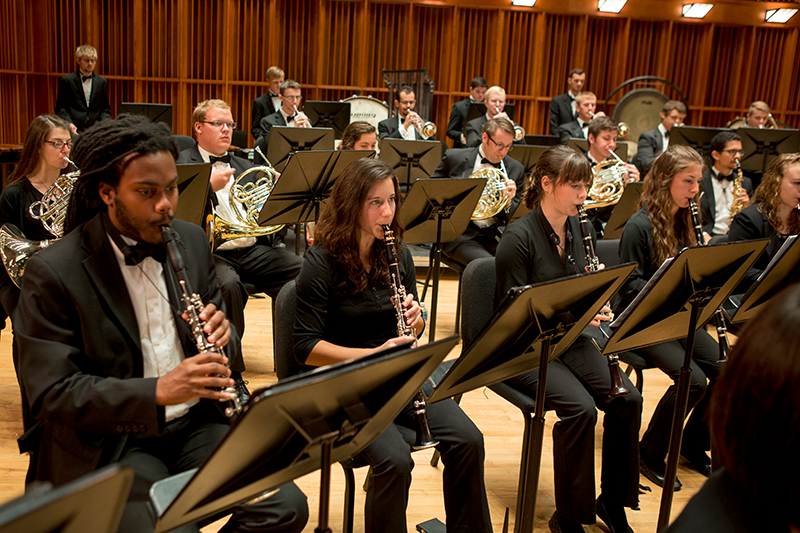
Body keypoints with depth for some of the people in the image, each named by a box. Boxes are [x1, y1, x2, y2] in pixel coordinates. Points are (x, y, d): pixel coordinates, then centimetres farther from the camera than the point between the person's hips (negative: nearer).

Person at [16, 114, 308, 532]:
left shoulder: (191, 239, 5)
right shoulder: (51, 273, -11)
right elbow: (51, 393, -14)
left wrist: (220, 332, -9)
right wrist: (157, 391, -27)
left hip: (196, 422, 5)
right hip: (109, 440, -4)